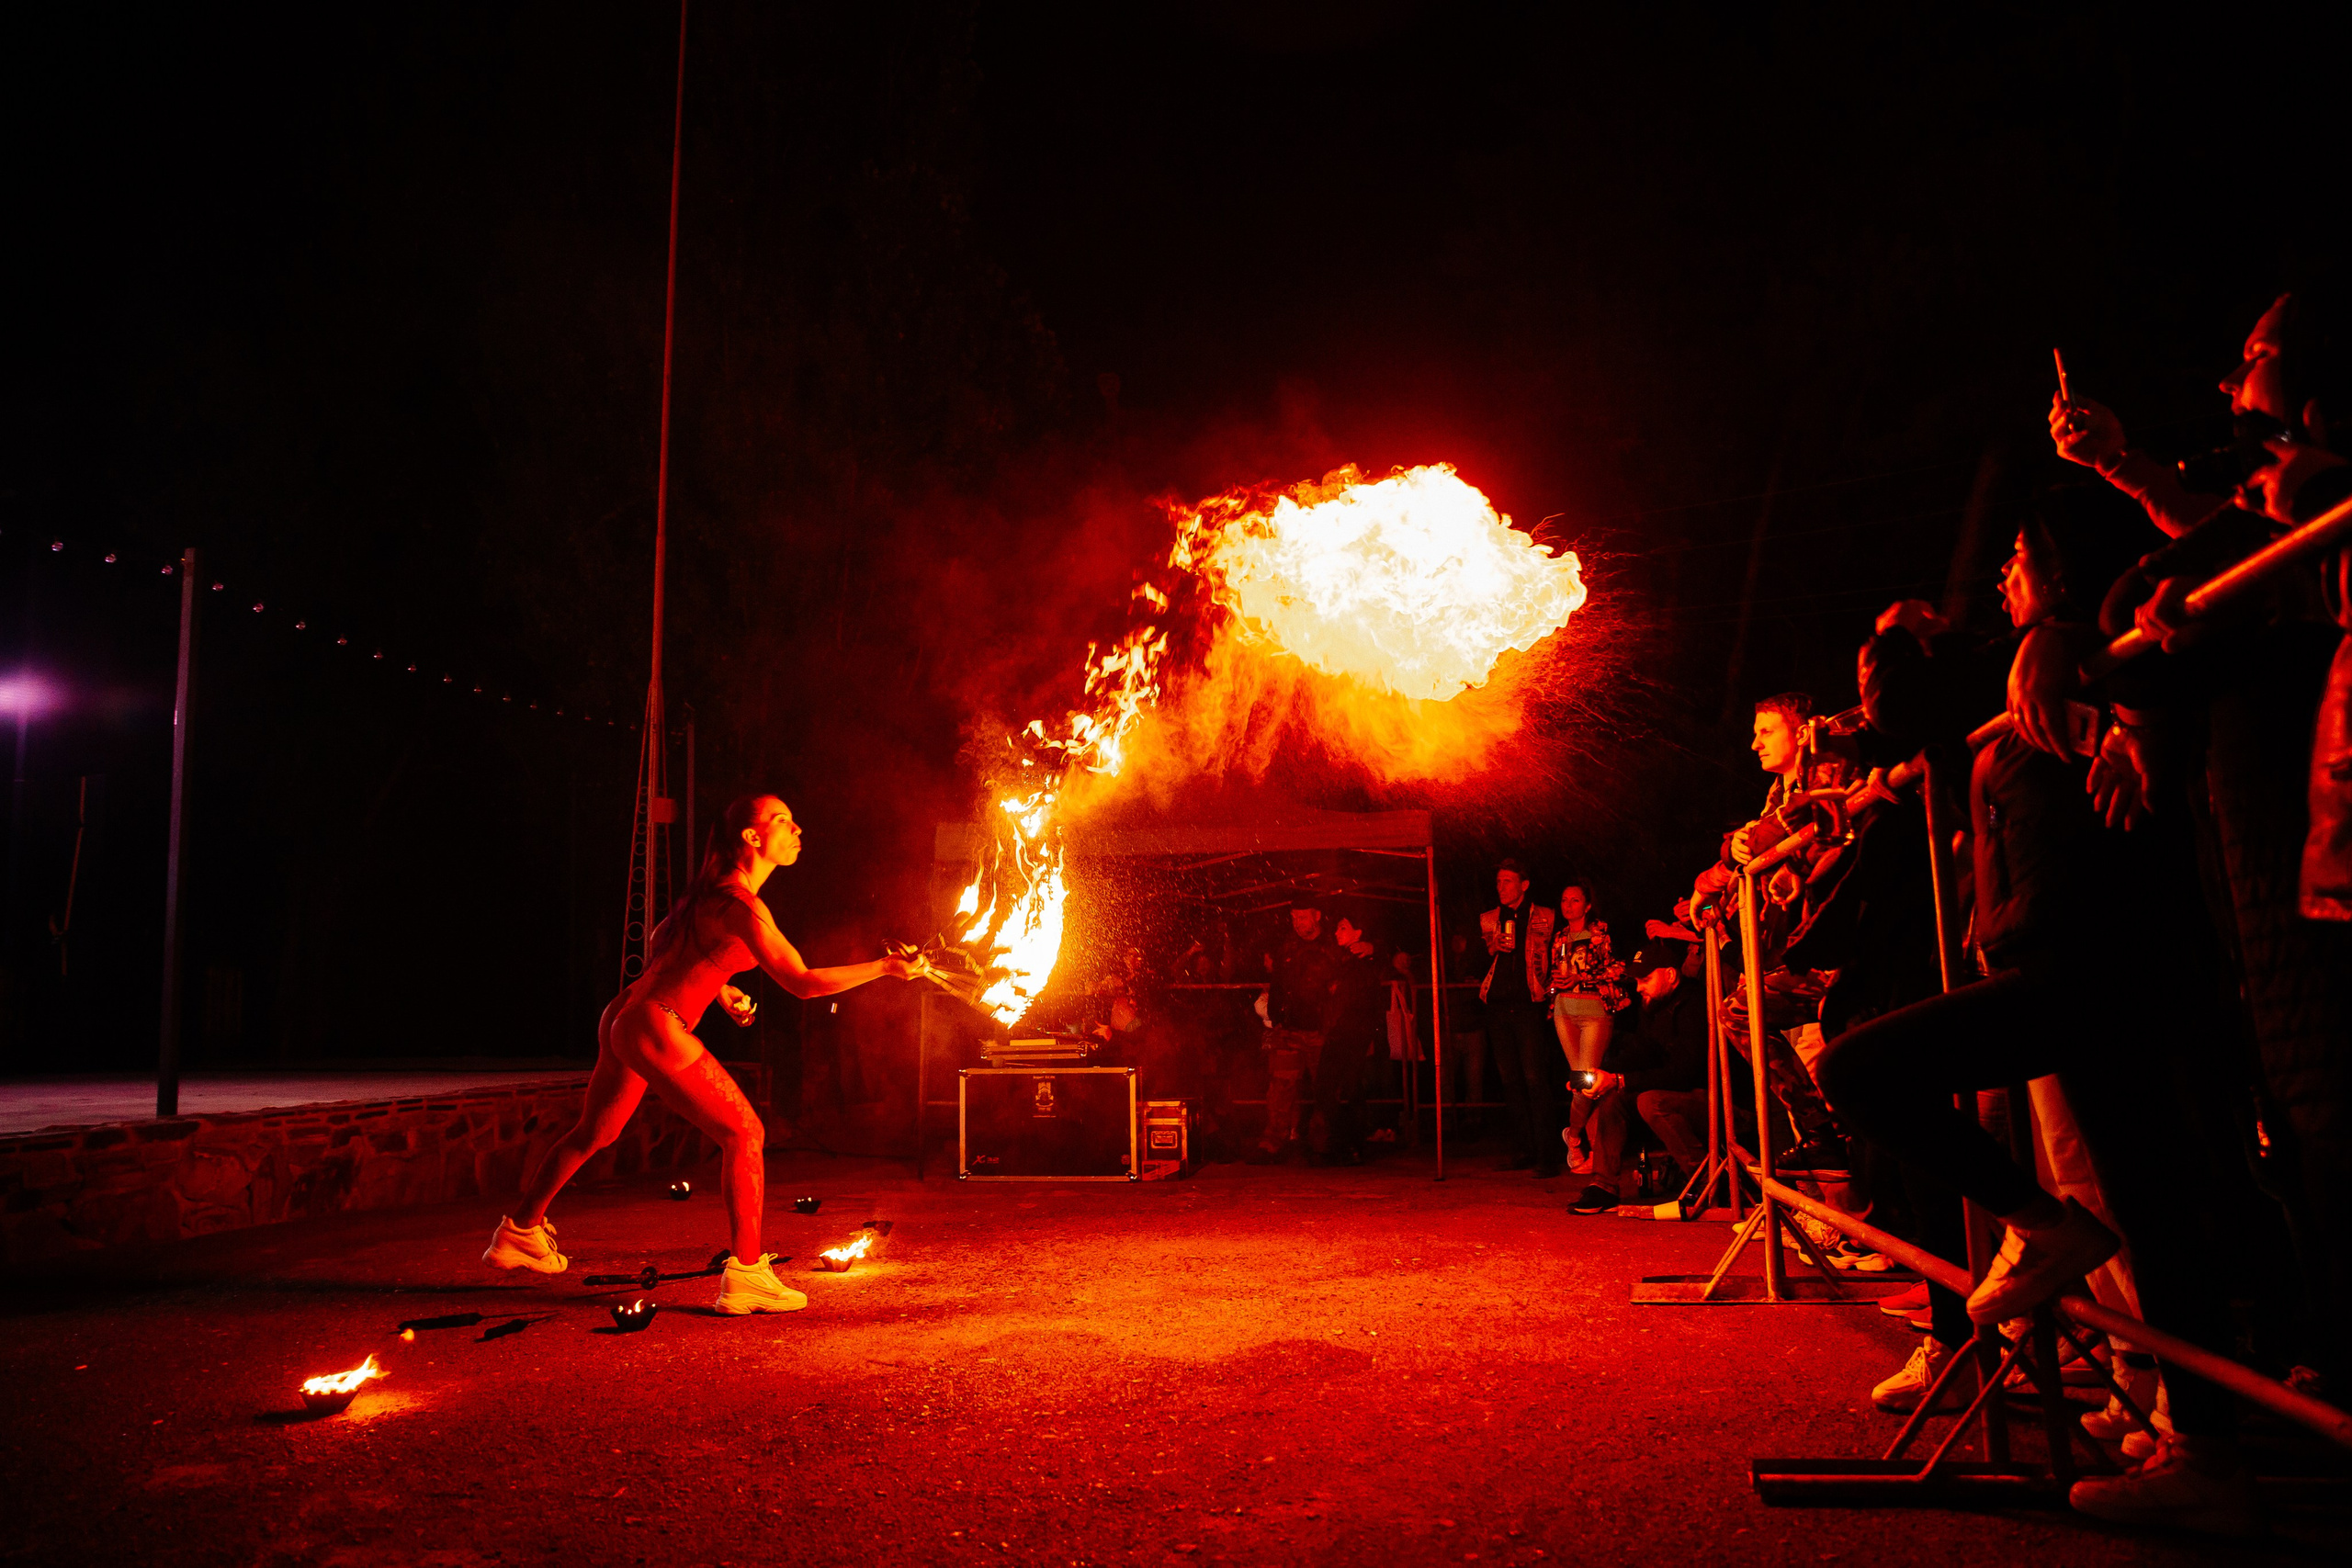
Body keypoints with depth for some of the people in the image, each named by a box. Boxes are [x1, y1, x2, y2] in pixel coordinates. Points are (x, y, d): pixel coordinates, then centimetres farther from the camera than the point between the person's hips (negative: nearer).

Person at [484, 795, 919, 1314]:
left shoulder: (714, 891, 13)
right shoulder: (740, 904, -18)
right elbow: (803, 982, -20)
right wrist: (885, 967, -16)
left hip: (623, 1020, 10)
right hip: (657, 1029, -10)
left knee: (594, 1132, 27)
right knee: (744, 1133, -6)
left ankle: (520, 1232, 44)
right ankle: (747, 1274, -4)